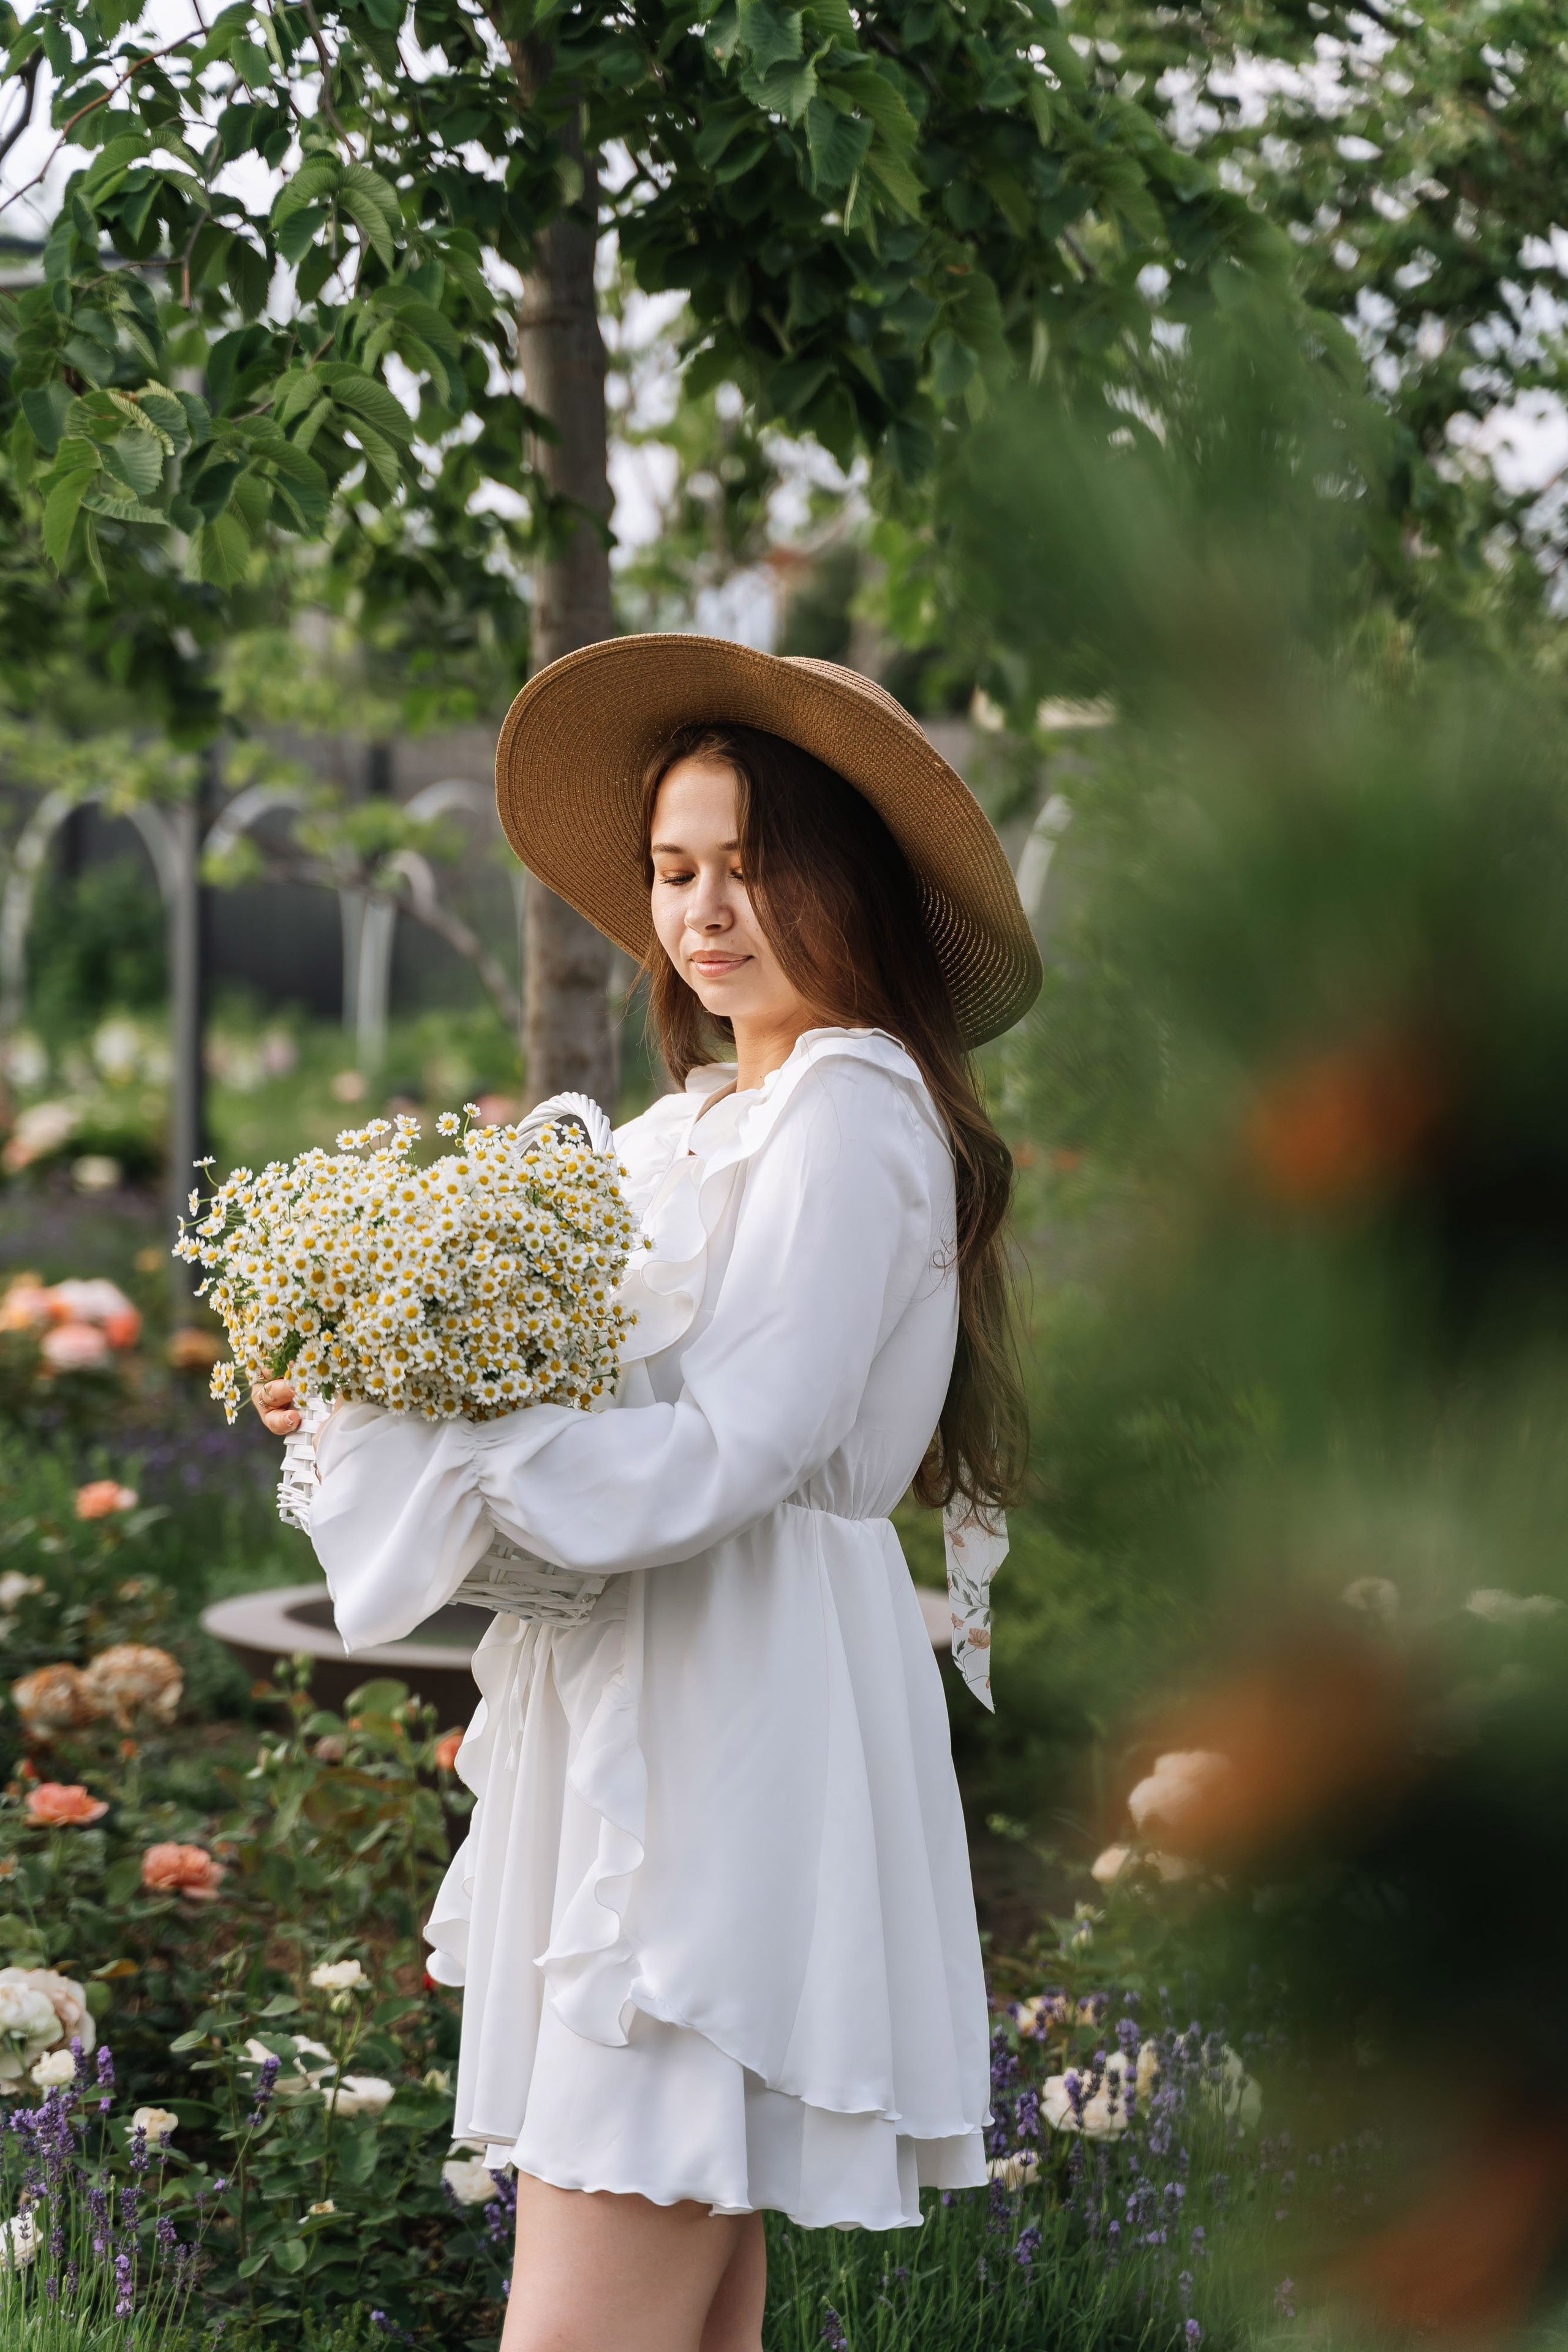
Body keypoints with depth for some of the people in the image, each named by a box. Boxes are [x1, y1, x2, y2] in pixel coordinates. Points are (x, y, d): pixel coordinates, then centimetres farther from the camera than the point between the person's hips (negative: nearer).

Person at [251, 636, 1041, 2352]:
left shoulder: (848, 1118, -10)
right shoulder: (705, 1120, 19)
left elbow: (727, 1453, -18)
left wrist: (398, 1425, -17)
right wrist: (378, 1401, -1)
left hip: (741, 1737, -9)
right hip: (649, 1727, 9)